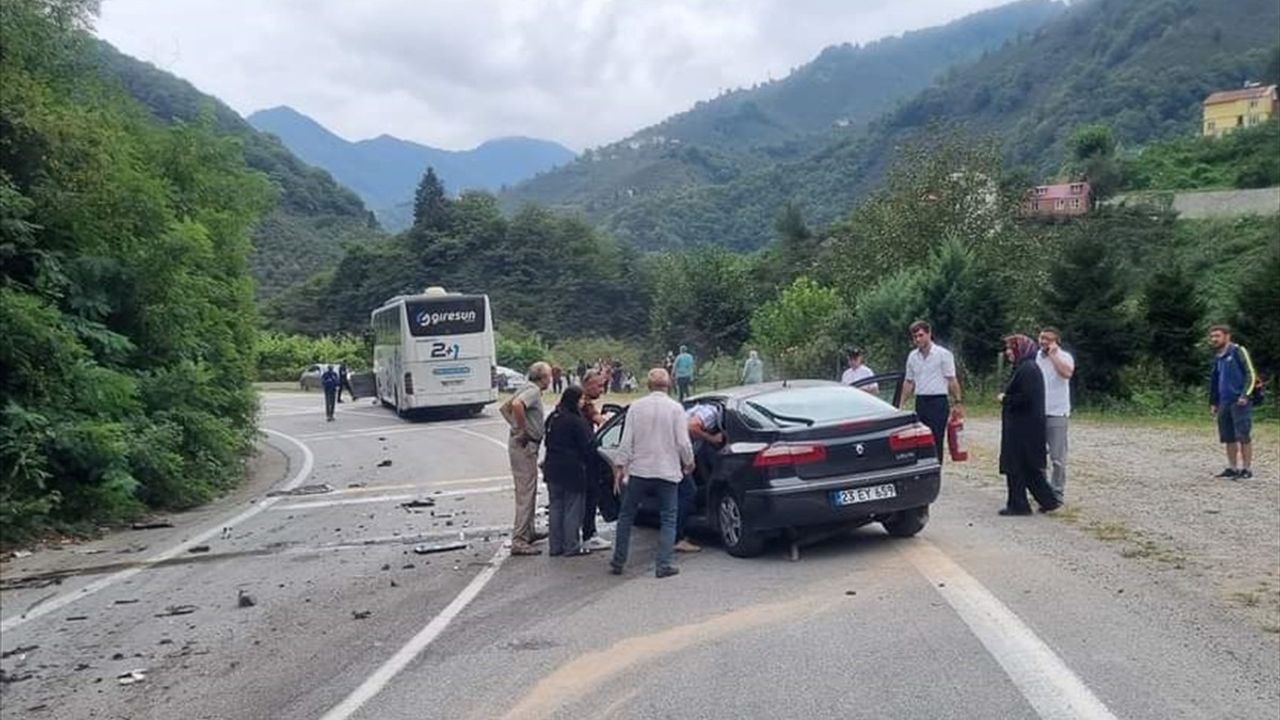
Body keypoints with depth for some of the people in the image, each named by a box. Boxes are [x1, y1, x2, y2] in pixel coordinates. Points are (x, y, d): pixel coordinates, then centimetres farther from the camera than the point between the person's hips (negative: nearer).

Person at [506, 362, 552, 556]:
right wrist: (524, 430, -25)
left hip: (523, 445, 10)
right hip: (525, 445, -10)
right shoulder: (533, 391, -15)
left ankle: (528, 532, 31)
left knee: (529, 492, 20)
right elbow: (517, 405, -35)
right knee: (526, 494, -9)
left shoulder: (527, 389, 15)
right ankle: (519, 541, -8)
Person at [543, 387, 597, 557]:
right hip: (572, 471, -8)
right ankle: (571, 546, 6)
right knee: (572, 509, 2)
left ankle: (555, 546, 16)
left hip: (553, 469, 8)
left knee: (556, 507, 13)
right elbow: (588, 445, -13)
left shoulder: (553, 418, 8)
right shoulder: (577, 421, -17)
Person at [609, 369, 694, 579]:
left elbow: (626, 441, -3)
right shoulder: (675, 408, -5)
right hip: (667, 472, -1)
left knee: (626, 516, 13)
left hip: (639, 471, 1)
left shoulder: (636, 407, -2)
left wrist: (619, 466, 4)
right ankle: (664, 565, 0)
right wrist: (689, 463, 10)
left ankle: (618, 562, 16)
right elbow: (683, 443, -7)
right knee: (668, 519, 7)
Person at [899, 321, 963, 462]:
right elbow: (908, 382, 16)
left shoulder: (943, 354, -4)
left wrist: (958, 402, -9)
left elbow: (952, 380, -4)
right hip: (920, 402, 5)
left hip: (938, 402, -5)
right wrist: (902, 405, 13)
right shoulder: (912, 356, 11)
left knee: (936, 442, -5)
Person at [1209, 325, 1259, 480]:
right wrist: (1213, 403, 22)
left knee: (1243, 436, -6)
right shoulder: (1218, 357, 18)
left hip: (1240, 402, -7)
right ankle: (1231, 468, 16)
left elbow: (1251, 374, -8)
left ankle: (1247, 469, -2)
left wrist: (1245, 395, -17)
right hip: (1224, 403, 7)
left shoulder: (1238, 351, -4)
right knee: (1229, 438, 10)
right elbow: (1214, 381, 25)